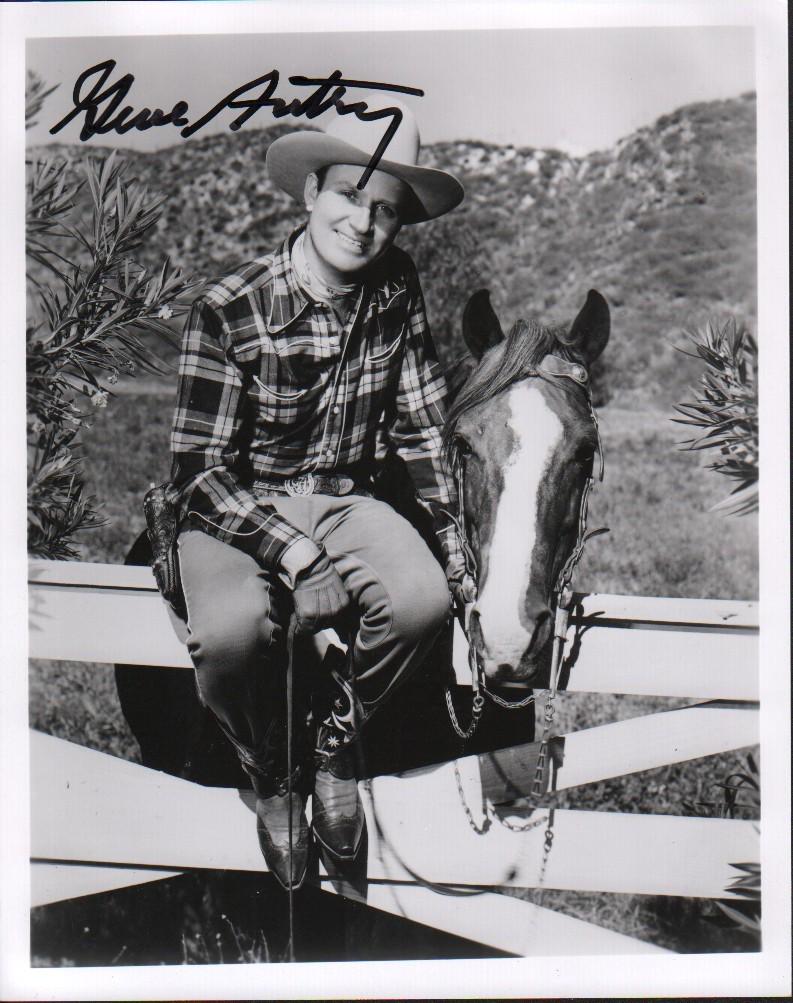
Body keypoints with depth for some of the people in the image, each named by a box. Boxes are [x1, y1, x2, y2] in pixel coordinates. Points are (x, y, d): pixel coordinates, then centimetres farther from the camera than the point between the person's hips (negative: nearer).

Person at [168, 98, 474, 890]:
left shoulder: (396, 291, -2)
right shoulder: (229, 311, -16)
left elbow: (420, 423, 7)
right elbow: (199, 469, -16)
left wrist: (448, 528, 4)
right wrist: (297, 558, -24)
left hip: (345, 500, 4)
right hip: (236, 512, -3)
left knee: (424, 597, -26)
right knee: (231, 633, -33)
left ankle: (332, 740, 5)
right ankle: (273, 778, 3)